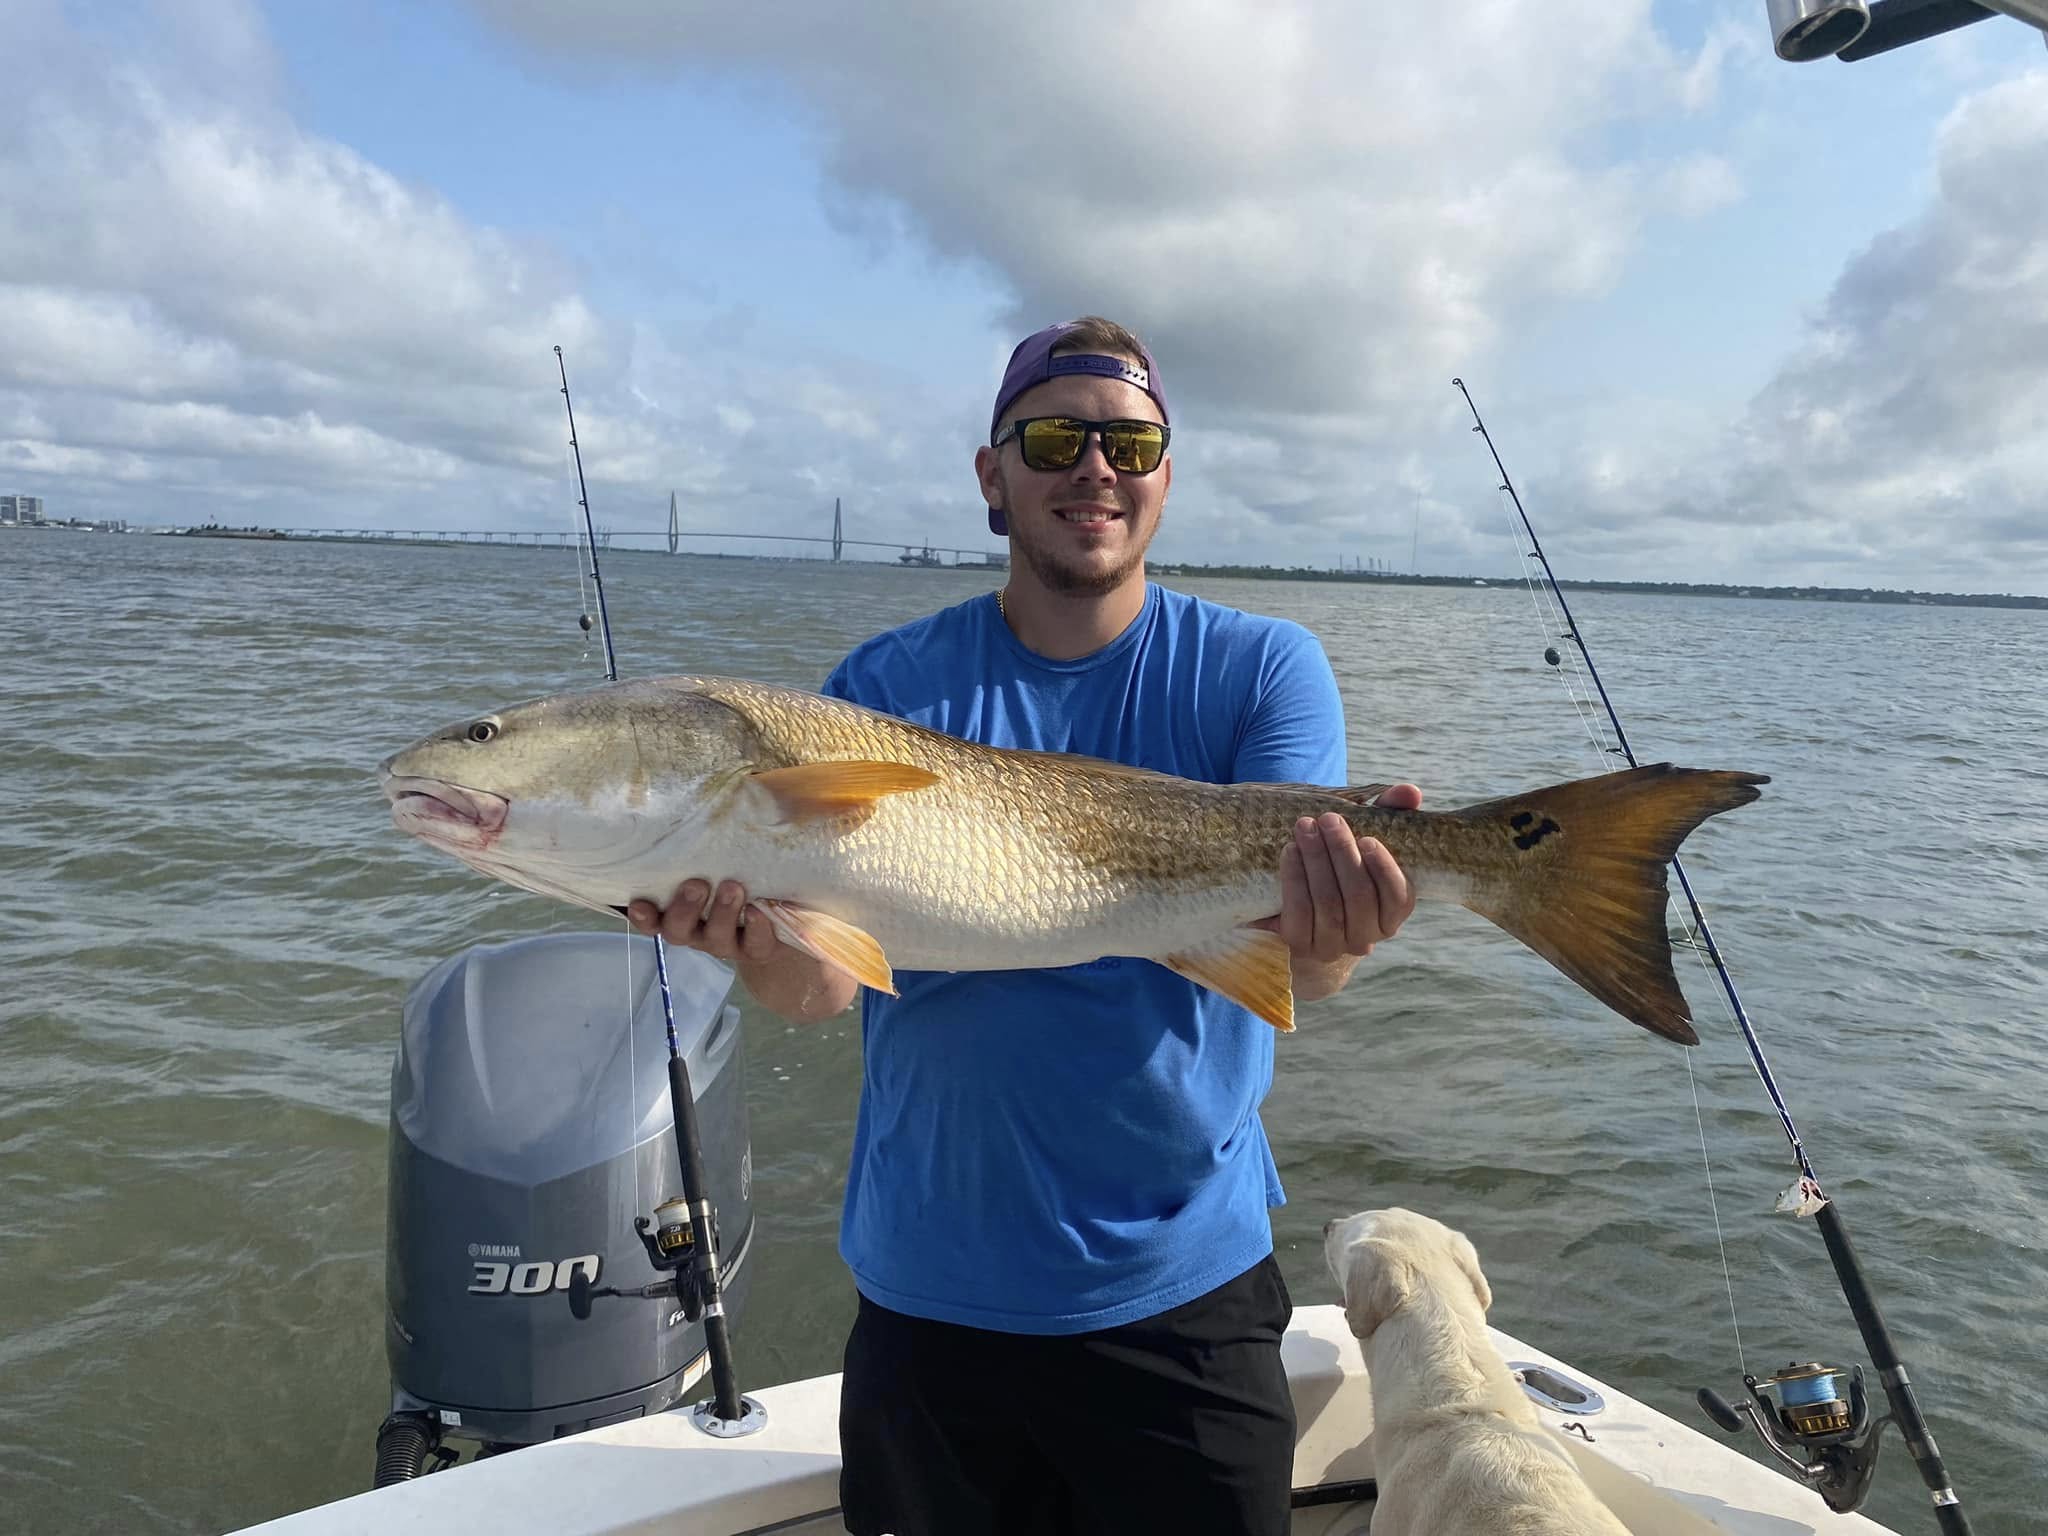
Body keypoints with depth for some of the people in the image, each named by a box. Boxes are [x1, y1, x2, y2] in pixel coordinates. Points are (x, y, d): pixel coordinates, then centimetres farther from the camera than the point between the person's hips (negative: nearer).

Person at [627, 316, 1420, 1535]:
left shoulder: (1263, 670, -6)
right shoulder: (888, 688, -5)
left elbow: (1297, 957, -18)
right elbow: (822, 981, -13)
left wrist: (1327, 930, -41)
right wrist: (760, 943, -35)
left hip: (1184, 1288, 0)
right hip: (929, 1293, 1)